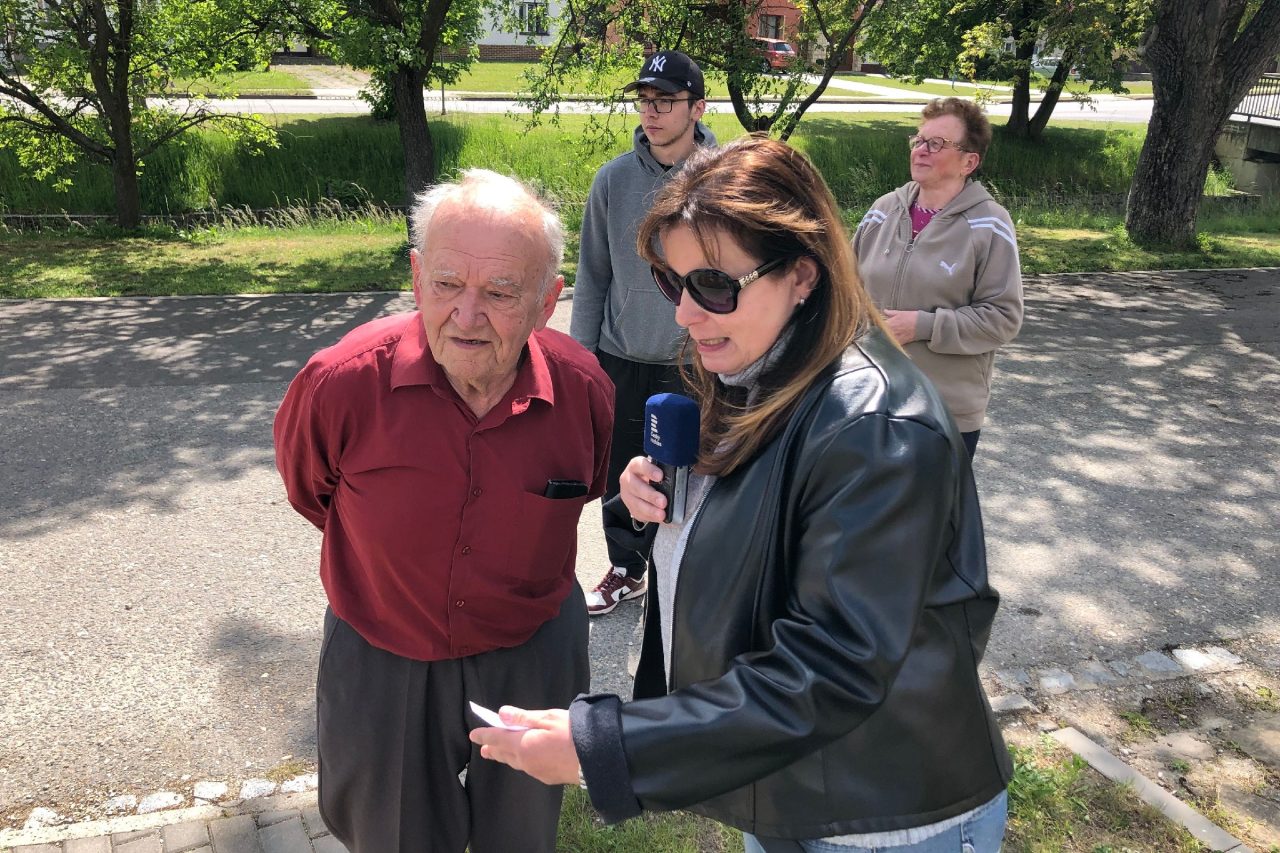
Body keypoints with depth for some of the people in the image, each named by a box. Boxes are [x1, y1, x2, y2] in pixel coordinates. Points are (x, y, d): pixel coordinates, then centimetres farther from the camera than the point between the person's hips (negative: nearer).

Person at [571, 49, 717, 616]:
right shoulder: (614, 179, -2)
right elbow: (593, 274, 4)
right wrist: (580, 354, 3)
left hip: (697, 364, -3)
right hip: (620, 360, 3)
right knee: (620, 476, 15)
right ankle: (626, 571, 37)